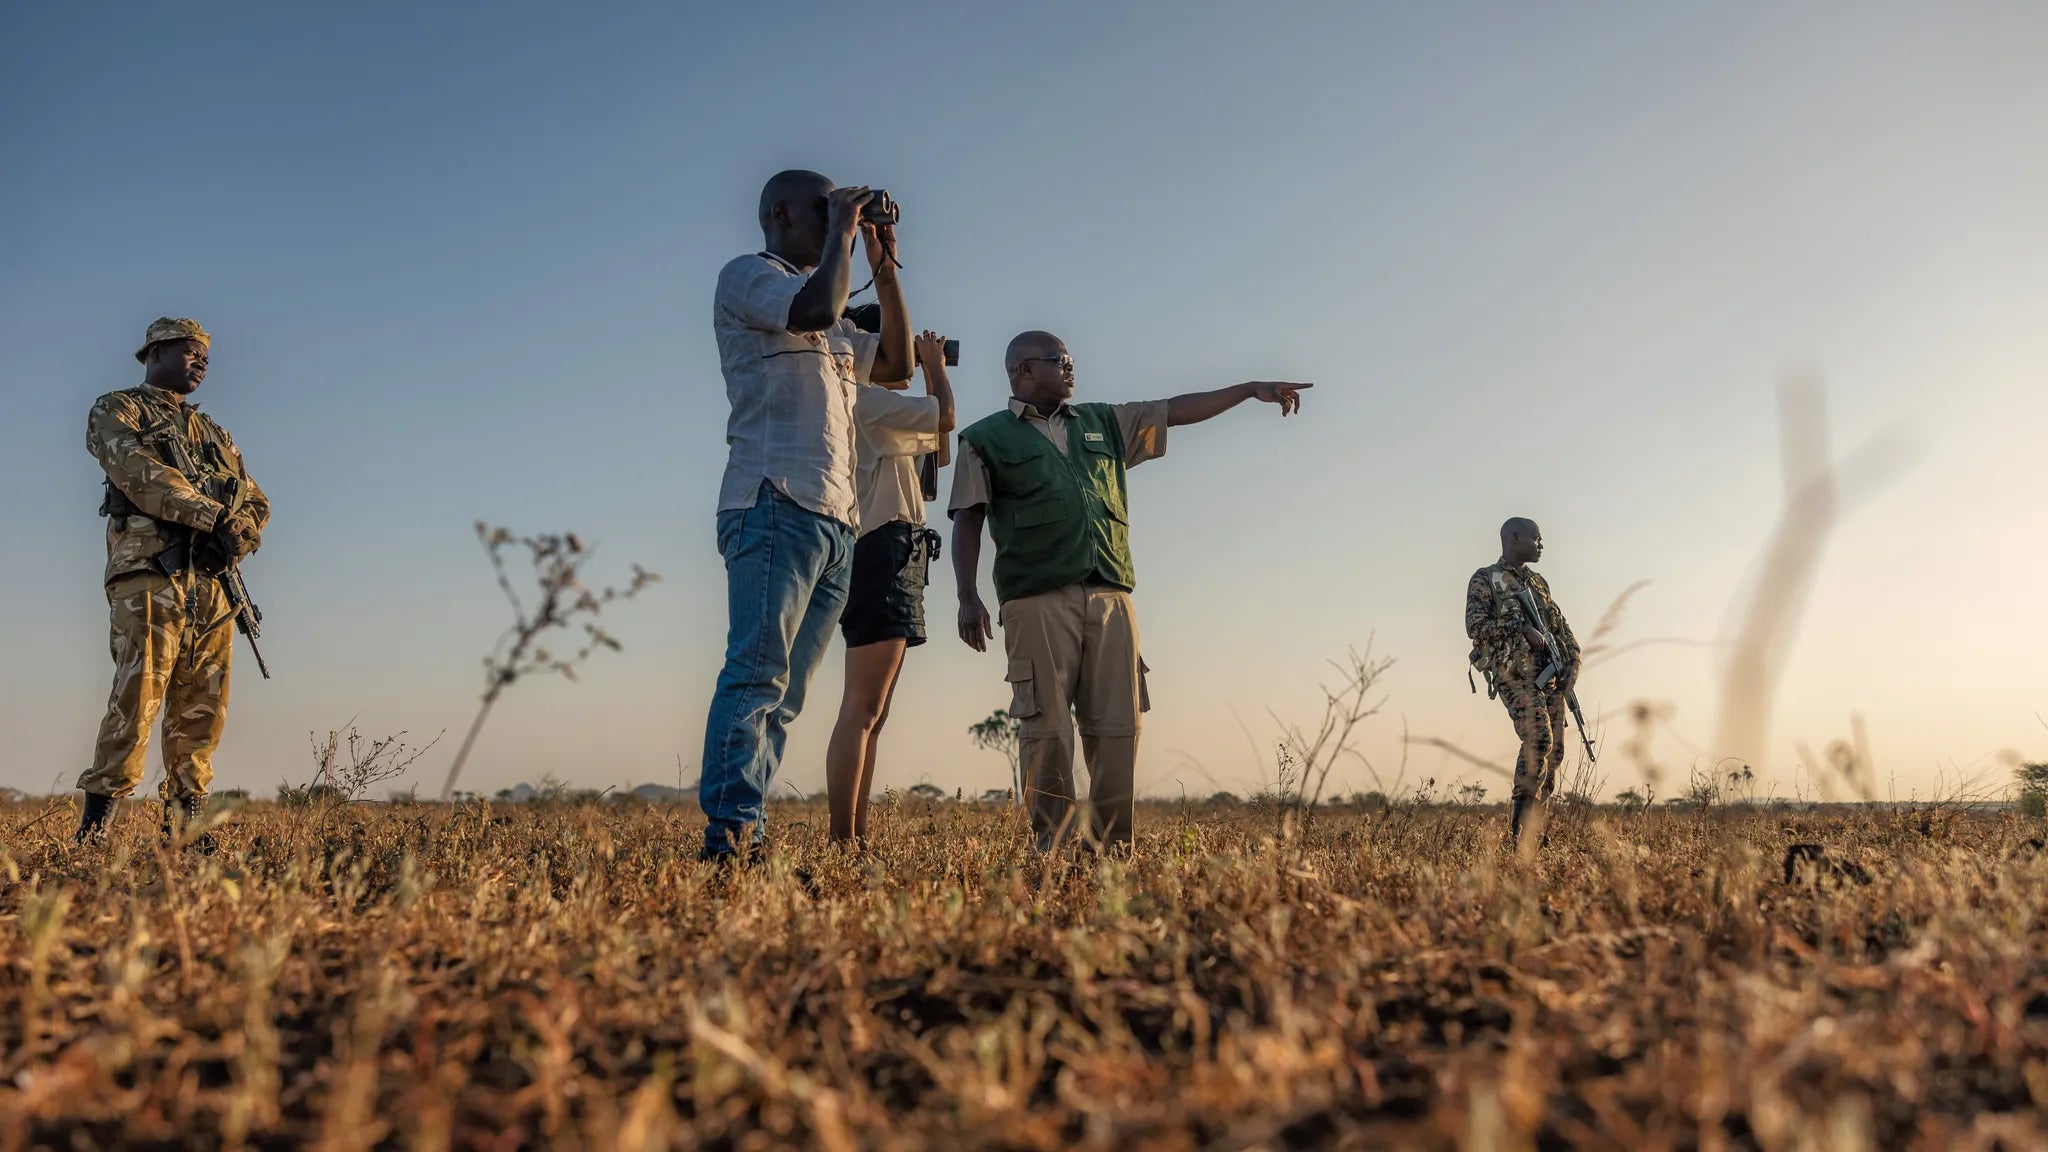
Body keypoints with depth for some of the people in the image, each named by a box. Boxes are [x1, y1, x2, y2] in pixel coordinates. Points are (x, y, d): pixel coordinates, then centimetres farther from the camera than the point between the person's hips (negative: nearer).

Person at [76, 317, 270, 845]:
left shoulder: (213, 432, 27)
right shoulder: (116, 410, 10)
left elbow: (257, 503, 19)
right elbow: (138, 471, -10)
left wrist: (234, 536, -4)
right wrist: (214, 514, -18)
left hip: (212, 579, 6)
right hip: (151, 570, -6)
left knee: (202, 709, 2)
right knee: (137, 696, -16)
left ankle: (183, 828, 7)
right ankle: (95, 823, -12)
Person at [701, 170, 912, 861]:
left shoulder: (833, 330, 30)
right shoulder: (747, 275, 5)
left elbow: (897, 365, 29)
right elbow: (817, 307, -14)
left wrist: (884, 268, 24)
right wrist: (841, 232, 2)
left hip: (836, 522, 8)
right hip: (777, 504, -8)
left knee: (784, 692, 1)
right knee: (757, 674, -18)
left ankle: (748, 838, 0)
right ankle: (727, 835, -22)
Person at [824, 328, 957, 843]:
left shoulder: (881, 416, 25)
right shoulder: (863, 398, -5)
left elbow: (938, 447, 31)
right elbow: (946, 416, -10)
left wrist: (931, 374, 26)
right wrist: (937, 368, 9)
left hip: (890, 560, 11)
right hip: (882, 553, -11)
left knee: (873, 714, 7)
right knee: (862, 710, -16)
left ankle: (857, 837, 8)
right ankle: (842, 839, -18)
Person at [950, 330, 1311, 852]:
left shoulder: (1103, 424, 24)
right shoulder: (986, 439, 11)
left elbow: (1175, 410, 25)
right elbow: (967, 522, 5)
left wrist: (1251, 389, 21)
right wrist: (968, 597, -6)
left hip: (1110, 598, 4)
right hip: (1037, 600, -4)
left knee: (1119, 726, -2)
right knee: (1047, 729, -7)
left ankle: (1113, 845, 3)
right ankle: (1050, 846, -1)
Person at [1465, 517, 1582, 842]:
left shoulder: (1538, 582, 23)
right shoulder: (1485, 580, 2)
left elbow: (1562, 627, 22)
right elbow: (1475, 626, -11)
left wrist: (1573, 662, 6)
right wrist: (1522, 627, -17)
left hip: (1551, 674, 7)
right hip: (1515, 673, -7)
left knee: (1554, 750, 3)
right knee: (1538, 739, -23)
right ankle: (1519, 827, -17)